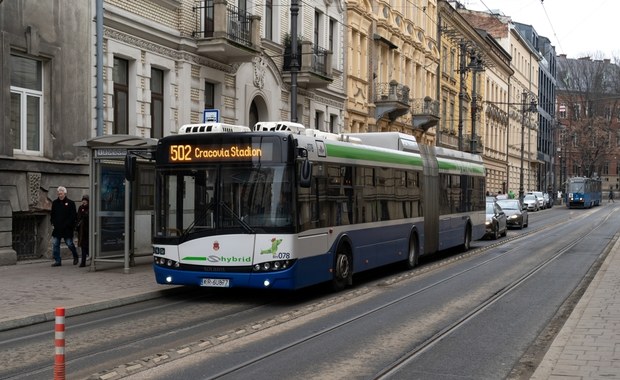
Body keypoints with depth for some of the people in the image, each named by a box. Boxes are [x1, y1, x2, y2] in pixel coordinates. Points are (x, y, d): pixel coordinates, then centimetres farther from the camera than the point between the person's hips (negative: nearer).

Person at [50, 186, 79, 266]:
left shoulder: (70, 203, -4)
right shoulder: (55, 203, 10)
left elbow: (73, 216, -6)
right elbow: (52, 214, 19)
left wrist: (67, 224, -13)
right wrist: (53, 222, 4)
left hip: (67, 229, -4)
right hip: (57, 228, 4)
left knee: (69, 243, 1)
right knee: (55, 244, 0)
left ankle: (75, 257, 26)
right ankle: (57, 261, 8)